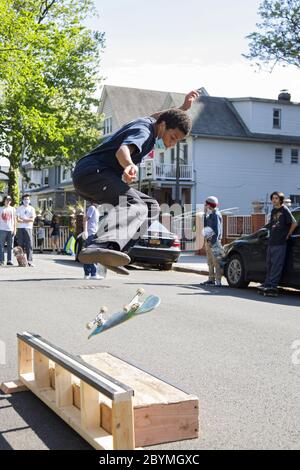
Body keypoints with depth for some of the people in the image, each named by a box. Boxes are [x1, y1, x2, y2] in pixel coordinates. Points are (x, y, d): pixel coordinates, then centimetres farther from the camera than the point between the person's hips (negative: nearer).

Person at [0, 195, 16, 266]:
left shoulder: (13, 209, 12)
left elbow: (14, 220, 11)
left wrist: (14, 229, 3)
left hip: (10, 230, 1)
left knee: (10, 246, 0)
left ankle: (9, 260, 4)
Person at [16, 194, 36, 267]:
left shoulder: (32, 209, 10)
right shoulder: (19, 208, 9)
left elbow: (32, 219, -2)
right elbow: (18, 219, -2)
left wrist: (22, 219, -6)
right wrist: (27, 220, -9)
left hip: (28, 228, 0)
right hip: (20, 228, 0)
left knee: (29, 245, -8)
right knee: (20, 244, -2)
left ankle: (29, 261, -10)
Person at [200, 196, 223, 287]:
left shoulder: (216, 215, -12)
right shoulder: (210, 215, 16)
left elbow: (217, 231, -18)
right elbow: (205, 226, 16)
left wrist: (213, 242, -23)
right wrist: (205, 214, 12)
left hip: (214, 241, -10)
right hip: (209, 241, 10)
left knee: (216, 262, -10)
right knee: (210, 262, 14)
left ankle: (218, 281, -11)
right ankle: (211, 279, 22)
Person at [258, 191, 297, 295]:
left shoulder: (284, 210, -7)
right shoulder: (273, 211, 16)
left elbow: (294, 223, -11)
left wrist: (288, 235, -7)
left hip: (280, 243, -8)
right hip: (271, 241, 8)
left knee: (276, 264, -7)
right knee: (269, 264, 11)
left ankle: (271, 285, -8)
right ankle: (267, 284, 16)